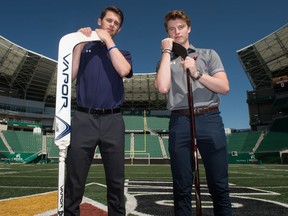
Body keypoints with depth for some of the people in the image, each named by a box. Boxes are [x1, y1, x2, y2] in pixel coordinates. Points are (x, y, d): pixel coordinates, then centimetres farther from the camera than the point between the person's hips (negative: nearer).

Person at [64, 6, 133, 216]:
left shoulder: (122, 52, 18)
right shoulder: (84, 48, 18)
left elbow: (123, 70, -6)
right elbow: (69, 77, 4)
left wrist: (108, 40, 2)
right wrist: (79, 45, 0)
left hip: (113, 121, 1)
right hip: (83, 119, 0)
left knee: (116, 181, 5)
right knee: (74, 181, 0)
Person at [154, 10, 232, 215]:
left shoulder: (208, 54, 18)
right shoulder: (165, 61, 18)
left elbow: (224, 87, 6)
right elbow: (162, 87, -5)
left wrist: (197, 74, -6)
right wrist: (167, 52, 3)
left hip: (209, 120, 0)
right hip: (180, 123, 0)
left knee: (219, 186, 1)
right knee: (182, 188, 3)